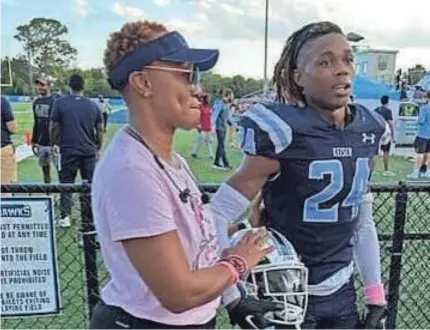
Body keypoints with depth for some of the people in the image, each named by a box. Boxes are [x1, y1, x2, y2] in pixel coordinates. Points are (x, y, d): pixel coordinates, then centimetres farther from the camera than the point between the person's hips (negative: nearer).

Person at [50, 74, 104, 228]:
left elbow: (53, 127, -1)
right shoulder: (93, 105, 3)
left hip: (68, 151, -1)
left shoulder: (60, 103, -3)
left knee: (66, 184, 9)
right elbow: (100, 129, 5)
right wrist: (99, 148, 15)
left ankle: (65, 217, 10)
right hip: (89, 151, 2)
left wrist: (55, 144, 14)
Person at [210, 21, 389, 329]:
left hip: (342, 293, 6)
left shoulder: (368, 130, -1)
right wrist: (233, 298, -19)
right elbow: (216, 216, -18)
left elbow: (363, 221, 9)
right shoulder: (283, 131, -20)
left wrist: (376, 296, 9)